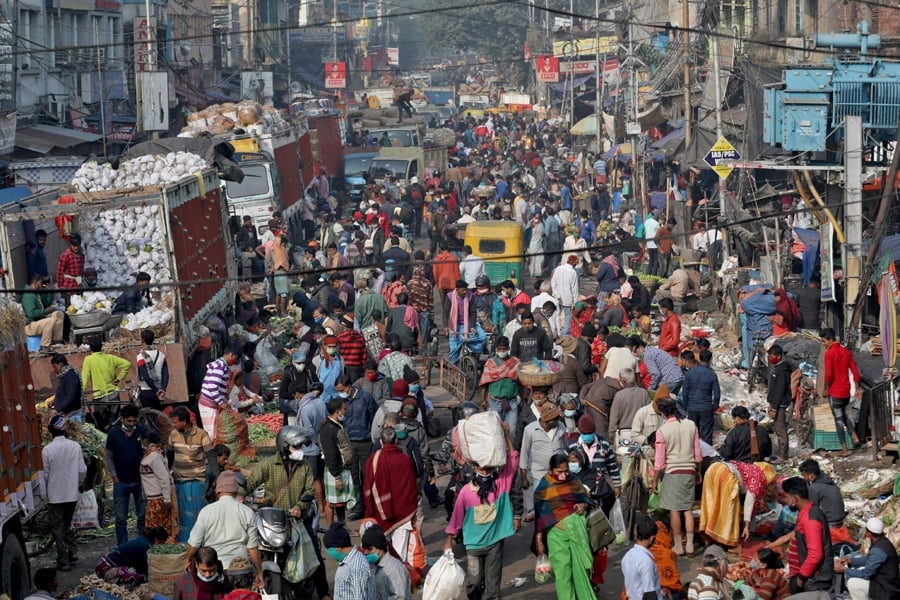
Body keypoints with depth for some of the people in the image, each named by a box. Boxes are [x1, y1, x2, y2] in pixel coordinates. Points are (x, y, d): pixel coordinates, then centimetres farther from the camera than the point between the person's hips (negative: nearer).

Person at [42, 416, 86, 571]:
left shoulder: (47, 450, -15)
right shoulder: (75, 446, -7)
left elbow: (45, 474, -8)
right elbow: (82, 470, -2)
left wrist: (45, 491, 9)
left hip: (55, 495, -4)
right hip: (72, 494, 4)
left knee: (58, 528, 4)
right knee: (68, 524, 21)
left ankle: (63, 561, 3)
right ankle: (72, 553, 19)